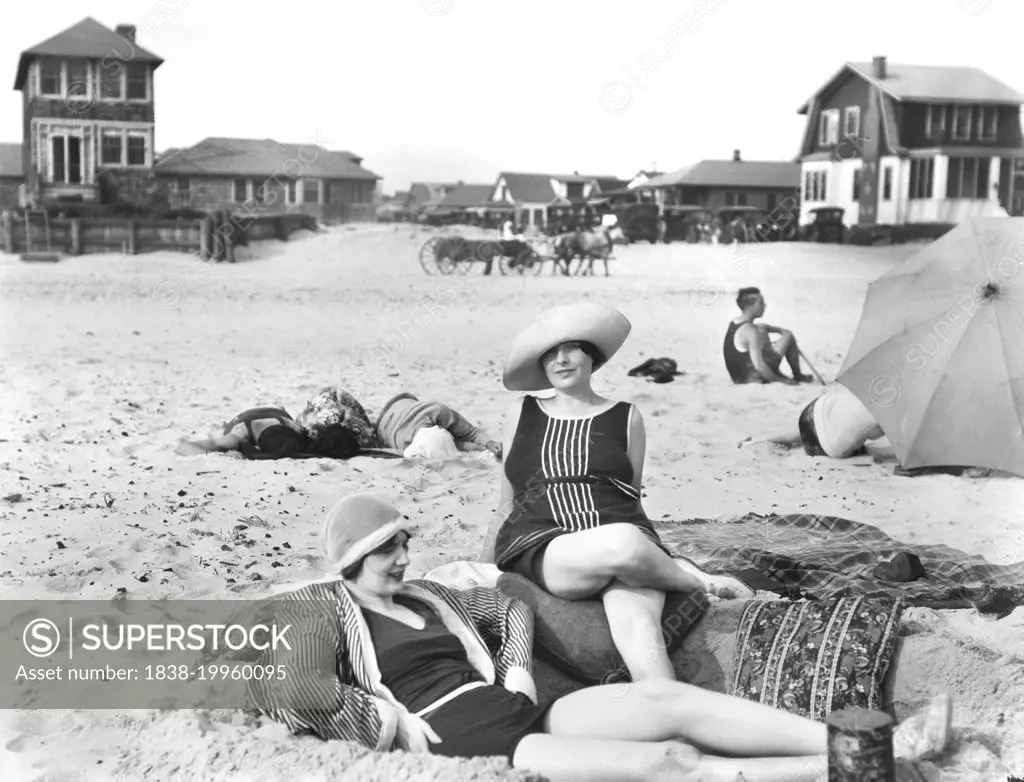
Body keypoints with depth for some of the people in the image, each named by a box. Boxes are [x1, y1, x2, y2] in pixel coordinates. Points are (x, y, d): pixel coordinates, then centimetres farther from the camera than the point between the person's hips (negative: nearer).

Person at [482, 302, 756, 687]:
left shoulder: (626, 418, 15)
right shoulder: (522, 413, 17)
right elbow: (508, 505, 22)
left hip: (624, 537, 1)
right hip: (538, 550, 0)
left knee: (637, 622, -35)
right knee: (622, 544, -35)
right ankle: (703, 581, -5)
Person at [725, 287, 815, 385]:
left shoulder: (734, 323, 5)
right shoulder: (751, 331, -22)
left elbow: (761, 327, 28)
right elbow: (759, 366, -28)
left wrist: (780, 330, 15)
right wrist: (781, 380, -18)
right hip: (755, 378, -9)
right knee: (789, 336, -2)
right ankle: (798, 376, 15)